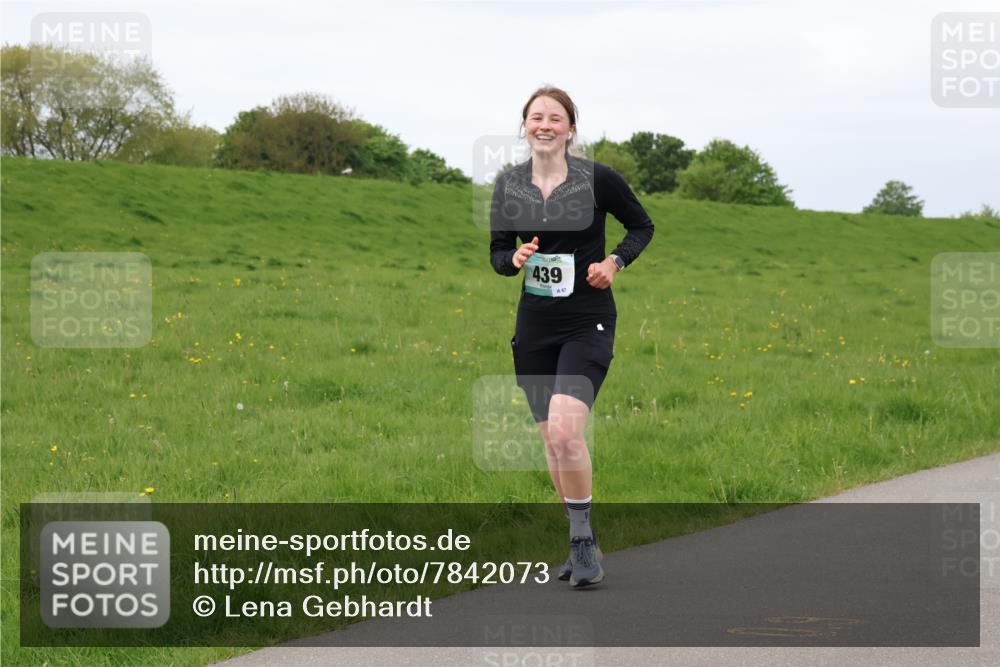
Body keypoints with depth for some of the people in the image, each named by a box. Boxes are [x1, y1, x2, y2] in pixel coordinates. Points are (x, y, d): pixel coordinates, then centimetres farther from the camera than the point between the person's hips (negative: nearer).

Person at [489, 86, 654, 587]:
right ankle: (583, 543, 24)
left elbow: (641, 226, 8)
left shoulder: (599, 180, -7)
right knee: (551, 441, 9)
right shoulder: (508, 185, 3)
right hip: (535, 324, 5)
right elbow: (496, 253, 11)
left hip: (587, 323, -5)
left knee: (565, 429, -21)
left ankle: (583, 543, -9)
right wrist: (514, 258, -11)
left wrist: (615, 262, -9)